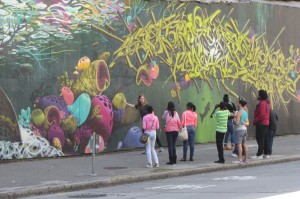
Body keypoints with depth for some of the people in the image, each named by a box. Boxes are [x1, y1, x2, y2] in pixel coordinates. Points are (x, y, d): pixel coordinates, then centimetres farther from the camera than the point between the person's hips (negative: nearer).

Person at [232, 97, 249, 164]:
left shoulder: (239, 112, -13)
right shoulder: (245, 112, 13)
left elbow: (237, 122, -19)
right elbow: (247, 123, 17)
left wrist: (234, 122, -1)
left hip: (239, 129, -9)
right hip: (244, 129, 9)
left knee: (239, 144, -9)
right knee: (244, 144, 10)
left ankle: (240, 159, -12)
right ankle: (246, 159, 11)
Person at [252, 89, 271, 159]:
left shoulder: (262, 103, -17)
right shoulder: (267, 103, 15)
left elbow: (261, 115, -24)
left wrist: (255, 121, -14)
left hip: (261, 124, -10)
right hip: (266, 123, 10)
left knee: (260, 139, -8)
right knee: (265, 139, 12)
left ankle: (259, 155, -8)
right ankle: (266, 153, 16)